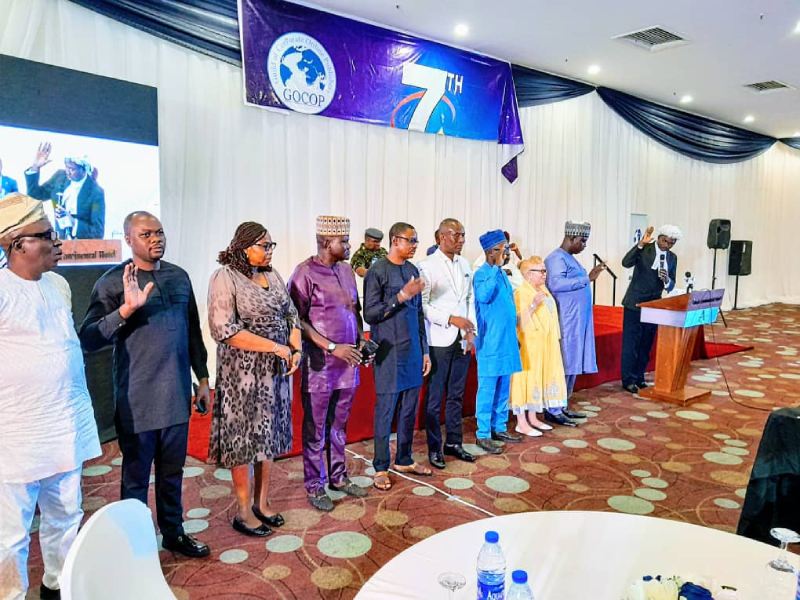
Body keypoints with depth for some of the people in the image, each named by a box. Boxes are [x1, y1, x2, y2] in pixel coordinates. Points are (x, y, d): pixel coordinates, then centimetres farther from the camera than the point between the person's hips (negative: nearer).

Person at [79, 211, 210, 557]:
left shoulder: (178, 276, 6)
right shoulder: (112, 282, -8)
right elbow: (88, 339, -14)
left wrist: (202, 378, 12)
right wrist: (126, 309, -27)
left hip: (177, 396, 4)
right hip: (137, 400, -4)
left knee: (172, 472, 18)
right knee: (136, 477, 11)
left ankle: (173, 533, 35)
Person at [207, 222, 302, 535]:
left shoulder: (272, 275, 8)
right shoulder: (225, 278, -13)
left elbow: (291, 315, 12)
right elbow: (224, 329, -21)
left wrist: (295, 350, -6)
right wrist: (276, 347, -20)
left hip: (275, 371, 6)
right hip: (243, 373, -6)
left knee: (268, 436, 14)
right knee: (244, 439, 5)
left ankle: (262, 503, 31)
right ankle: (244, 513, 21)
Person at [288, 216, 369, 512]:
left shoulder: (346, 269, 9)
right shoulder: (305, 272, -11)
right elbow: (298, 320, -13)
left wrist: (361, 340, 3)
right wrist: (332, 347, -16)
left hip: (348, 360, 6)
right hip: (319, 363, -6)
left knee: (339, 423, 17)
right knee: (315, 428, 7)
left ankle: (338, 476, 31)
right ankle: (314, 486, 20)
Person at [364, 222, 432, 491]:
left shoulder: (413, 270, 10)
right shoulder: (377, 271, -9)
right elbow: (370, 314, -13)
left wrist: (425, 350, 14)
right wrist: (402, 296, -19)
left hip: (413, 350, 6)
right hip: (389, 353, -6)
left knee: (410, 409, 12)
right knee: (386, 410, 2)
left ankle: (404, 460, 27)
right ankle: (381, 467, 14)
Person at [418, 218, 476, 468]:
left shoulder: (464, 264, 10)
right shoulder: (428, 266, -9)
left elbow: (470, 299, 14)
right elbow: (422, 305, -12)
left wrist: (471, 332, 5)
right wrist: (452, 319, -17)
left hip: (462, 340, 6)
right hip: (439, 341, -6)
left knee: (456, 395, 14)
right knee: (435, 397, 4)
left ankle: (454, 443, 26)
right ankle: (434, 448, 16)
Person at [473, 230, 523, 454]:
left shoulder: (502, 274, 12)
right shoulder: (482, 274, -13)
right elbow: (484, 296, -34)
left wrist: (513, 336, 19)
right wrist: (496, 267, -27)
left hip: (507, 341, 8)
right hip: (490, 343, -8)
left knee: (503, 389, 15)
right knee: (487, 389, -1)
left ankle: (499, 428, 26)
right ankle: (483, 434, 8)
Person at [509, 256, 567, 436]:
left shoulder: (543, 290, 13)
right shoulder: (521, 292, -14)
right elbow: (519, 320, -21)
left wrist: (555, 339, 19)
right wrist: (533, 305, -31)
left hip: (546, 344, 9)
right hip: (529, 345, -9)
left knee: (541, 377, 12)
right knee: (526, 378, -5)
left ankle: (532, 418, 23)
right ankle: (521, 423, 2)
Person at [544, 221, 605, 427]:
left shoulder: (569, 258, 18)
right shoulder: (556, 258, -13)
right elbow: (555, 284, -28)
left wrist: (589, 277, 10)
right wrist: (586, 279, -20)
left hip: (577, 321, 10)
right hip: (566, 322, -10)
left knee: (572, 364, 13)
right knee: (562, 365, -6)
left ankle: (562, 407, 22)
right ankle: (552, 411, 2)